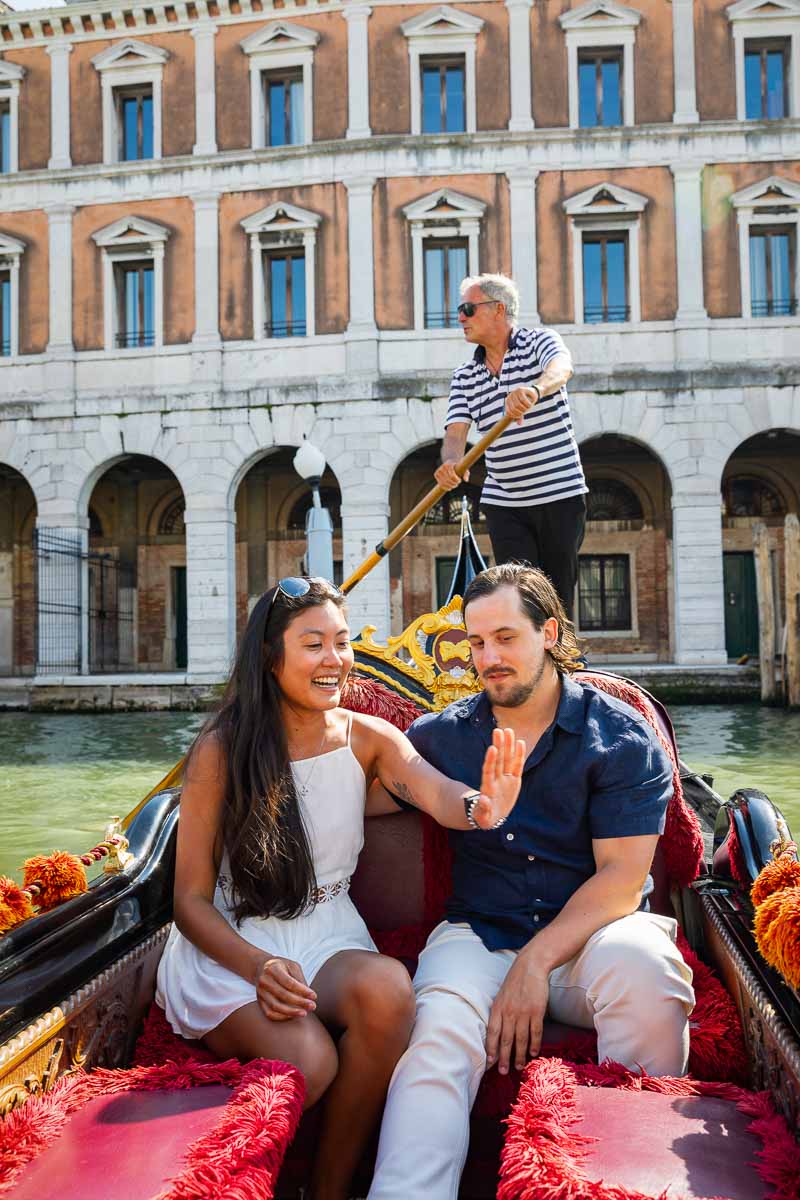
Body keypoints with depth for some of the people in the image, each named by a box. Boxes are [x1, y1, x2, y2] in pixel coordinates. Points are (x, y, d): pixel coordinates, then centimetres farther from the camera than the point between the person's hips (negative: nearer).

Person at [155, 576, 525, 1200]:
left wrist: (478, 808, -45)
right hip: (229, 944, -2)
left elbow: (434, 791, -20)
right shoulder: (221, 749, -7)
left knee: (388, 987, -31)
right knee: (305, 1057, -31)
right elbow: (192, 900, -5)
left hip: (329, 935, 3)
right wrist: (258, 967, -23)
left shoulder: (367, 738, 1)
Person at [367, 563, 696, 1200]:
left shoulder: (623, 737, 0)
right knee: (439, 1031, -30)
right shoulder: (441, 735, 10)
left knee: (640, 963, -34)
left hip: (590, 932, -1)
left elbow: (622, 877, -7)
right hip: (480, 933, 2)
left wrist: (535, 962, -16)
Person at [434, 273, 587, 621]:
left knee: (559, 598, 4)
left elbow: (562, 368, -24)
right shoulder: (464, 376, 11)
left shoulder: (539, 341, 0)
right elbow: (456, 431, -1)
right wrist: (450, 461, -26)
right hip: (504, 503, 3)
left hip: (560, 495, -3)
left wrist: (535, 389, -48)